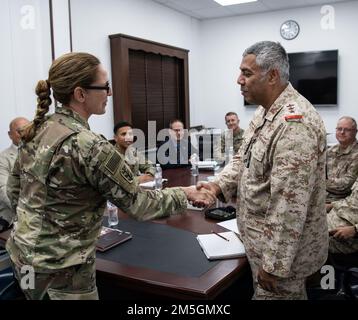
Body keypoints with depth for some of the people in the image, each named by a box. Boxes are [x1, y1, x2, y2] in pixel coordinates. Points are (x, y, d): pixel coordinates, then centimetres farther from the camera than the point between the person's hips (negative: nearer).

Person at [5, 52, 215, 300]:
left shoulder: (36, 130, -1)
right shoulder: (89, 147, -25)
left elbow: (14, 189, 9)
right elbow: (138, 204, -17)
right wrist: (184, 194, -4)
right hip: (60, 266, -7)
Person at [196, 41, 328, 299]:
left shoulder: (294, 123, -28)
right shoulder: (266, 111, 5)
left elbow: (289, 206, -30)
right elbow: (245, 158, 12)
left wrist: (274, 265, -24)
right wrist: (219, 185, -6)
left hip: (282, 248, -9)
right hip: (267, 238, 9)